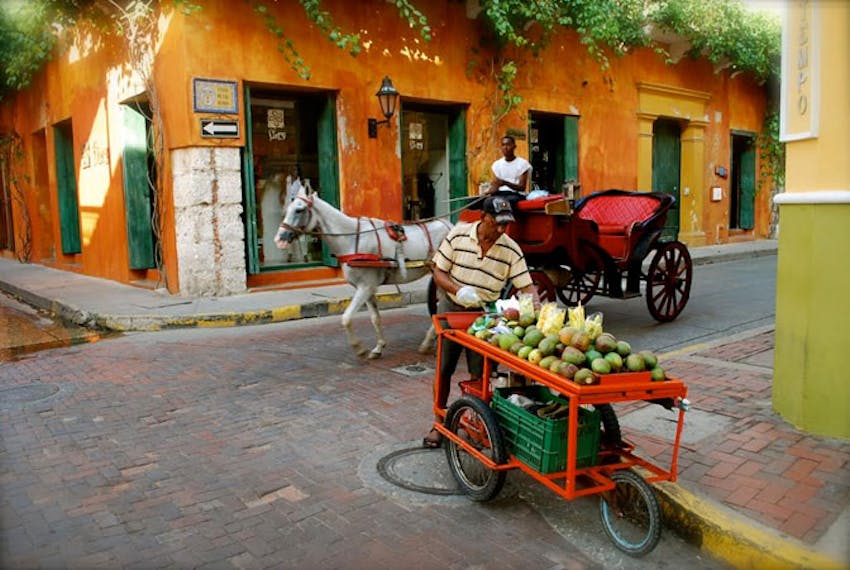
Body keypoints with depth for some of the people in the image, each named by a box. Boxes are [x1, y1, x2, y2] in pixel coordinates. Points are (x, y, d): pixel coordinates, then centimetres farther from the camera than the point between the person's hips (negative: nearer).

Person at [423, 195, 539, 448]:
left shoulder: (511, 250, -9)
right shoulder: (458, 236, -10)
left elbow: (527, 286, -10)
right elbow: (439, 272, -6)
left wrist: (537, 310, -29)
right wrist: (458, 289, -24)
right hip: (451, 309, 0)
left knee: (480, 373, 4)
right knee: (443, 369, 7)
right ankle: (438, 424, 23)